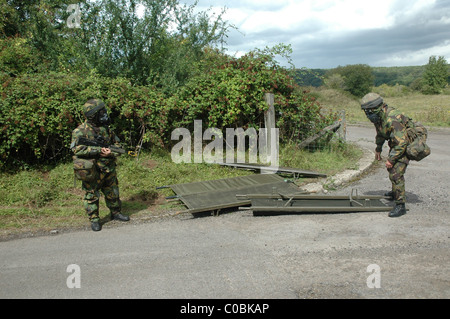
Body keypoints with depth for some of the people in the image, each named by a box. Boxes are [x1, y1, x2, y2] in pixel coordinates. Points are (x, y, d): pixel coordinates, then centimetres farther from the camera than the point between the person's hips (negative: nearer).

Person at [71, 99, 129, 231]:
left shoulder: (105, 128, 7)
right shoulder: (80, 131, -10)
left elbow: (117, 143, 12)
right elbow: (77, 149, -21)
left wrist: (111, 152, -10)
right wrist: (98, 150, -23)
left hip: (108, 169, 5)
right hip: (92, 170, -5)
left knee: (113, 193, 16)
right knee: (92, 195, 4)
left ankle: (116, 212, 34)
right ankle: (94, 219, 19)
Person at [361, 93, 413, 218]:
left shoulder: (392, 119, -35)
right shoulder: (378, 116, -5)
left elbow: (402, 142, -35)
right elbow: (380, 134, 14)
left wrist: (391, 159, -30)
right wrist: (378, 149, 22)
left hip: (406, 145, -10)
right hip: (395, 144, 10)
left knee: (396, 173, -19)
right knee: (391, 168, 25)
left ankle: (400, 205, -13)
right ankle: (395, 193, 49)